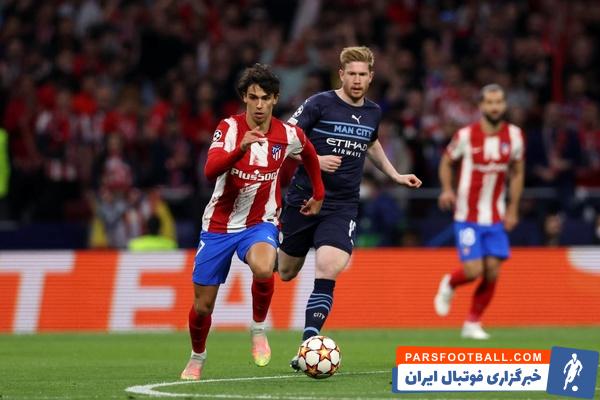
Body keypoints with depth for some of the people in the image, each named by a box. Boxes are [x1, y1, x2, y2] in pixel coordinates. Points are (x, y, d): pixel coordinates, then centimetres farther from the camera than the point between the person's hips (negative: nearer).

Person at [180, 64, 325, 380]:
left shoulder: (288, 136, -6)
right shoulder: (229, 128, -13)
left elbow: (309, 155, 19)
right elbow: (210, 170, -30)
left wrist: (318, 195, 24)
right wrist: (241, 147, -44)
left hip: (260, 223, 0)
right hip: (219, 225, 0)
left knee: (263, 269, -35)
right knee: (203, 305, 5)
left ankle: (258, 330, -9)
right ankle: (197, 357, 36)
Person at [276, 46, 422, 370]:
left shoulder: (373, 113, 7)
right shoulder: (320, 104, -9)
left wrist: (395, 176, 25)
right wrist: (315, 160, -23)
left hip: (342, 207, 2)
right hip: (303, 200, -2)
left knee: (328, 269, -21)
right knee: (286, 273, 11)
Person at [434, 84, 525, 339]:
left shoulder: (514, 136, -1)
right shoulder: (466, 136, -9)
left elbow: (517, 173, 13)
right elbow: (446, 161, 7)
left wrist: (513, 209, 8)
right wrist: (447, 189, -9)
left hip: (496, 218, 3)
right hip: (468, 216, -3)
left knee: (492, 272, -2)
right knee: (473, 271, -12)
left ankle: (473, 323, 14)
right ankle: (449, 284, 23)